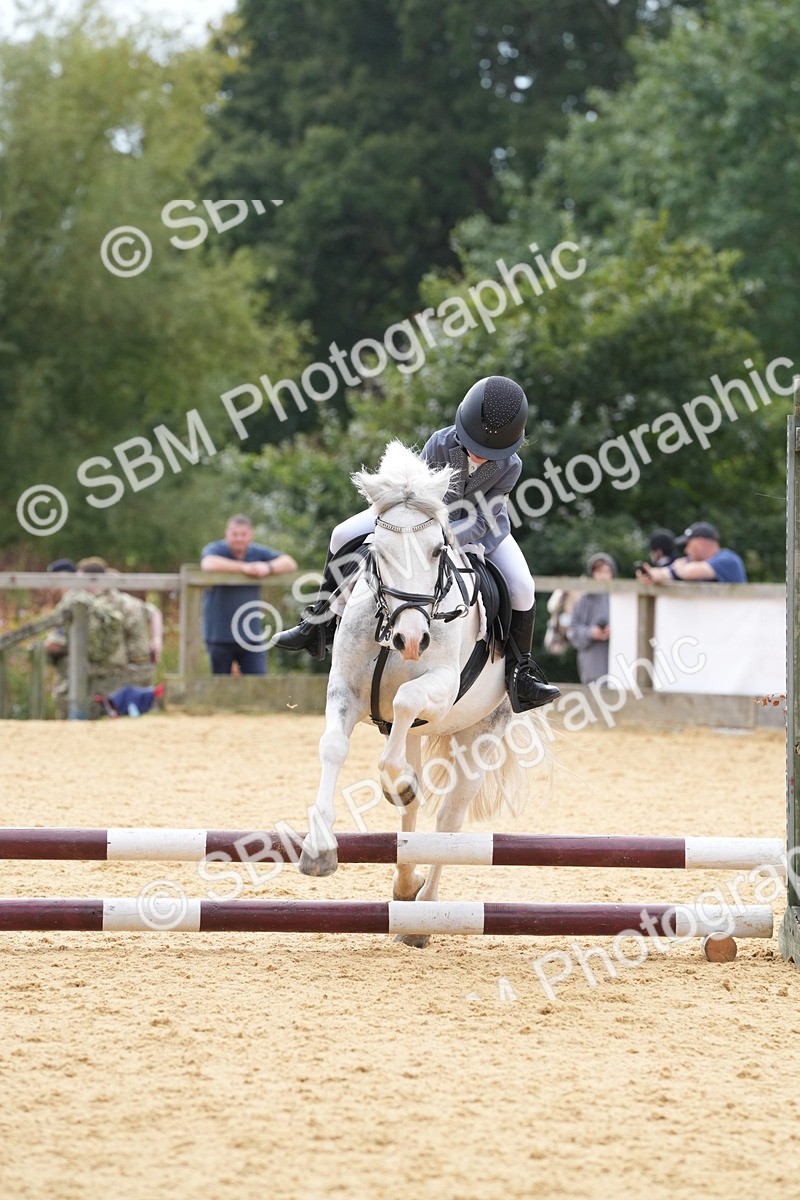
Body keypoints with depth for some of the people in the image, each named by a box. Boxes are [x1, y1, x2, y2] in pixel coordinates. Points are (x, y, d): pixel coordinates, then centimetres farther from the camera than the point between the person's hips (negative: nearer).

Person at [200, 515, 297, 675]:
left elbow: (289, 563, 1)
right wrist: (243, 568, -25)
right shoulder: (215, 549, -3)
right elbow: (209, 563, -26)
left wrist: (268, 567, -19)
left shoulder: (258, 553, 8)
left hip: (251, 635, 3)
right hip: (219, 636, -2)